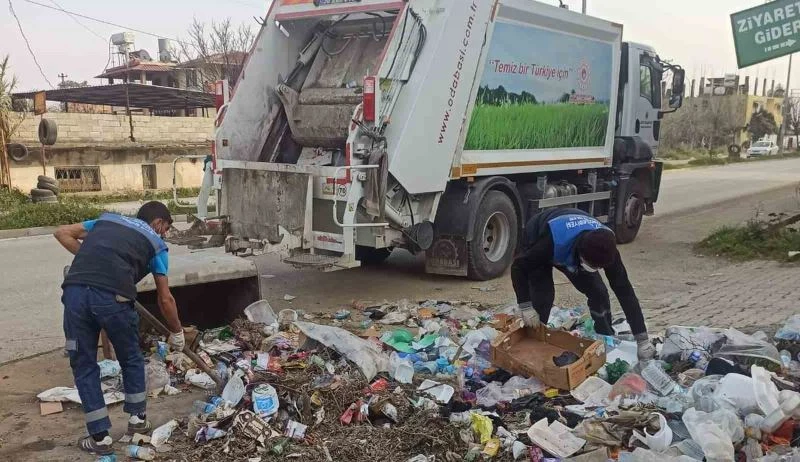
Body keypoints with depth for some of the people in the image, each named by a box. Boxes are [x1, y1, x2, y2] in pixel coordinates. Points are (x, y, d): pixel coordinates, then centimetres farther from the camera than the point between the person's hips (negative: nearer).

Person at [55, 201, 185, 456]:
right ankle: (138, 418, 35)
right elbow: (165, 298, 19)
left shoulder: (107, 219, 31)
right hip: (112, 297, -3)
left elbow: (62, 233, 25)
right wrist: (177, 332, 32)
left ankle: (100, 437, 21)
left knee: (83, 365, 16)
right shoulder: (156, 242, 19)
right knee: (131, 359, 23)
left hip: (75, 291, 3)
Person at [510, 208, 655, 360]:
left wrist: (642, 339, -23)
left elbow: (624, 290, -25)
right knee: (543, 296, -20)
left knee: (599, 292, -7)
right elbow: (518, 266, -30)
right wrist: (525, 306, -33)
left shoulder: (604, 246, -34)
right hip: (537, 240, -3)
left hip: (570, 248, 4)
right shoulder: (554, 242, -46)